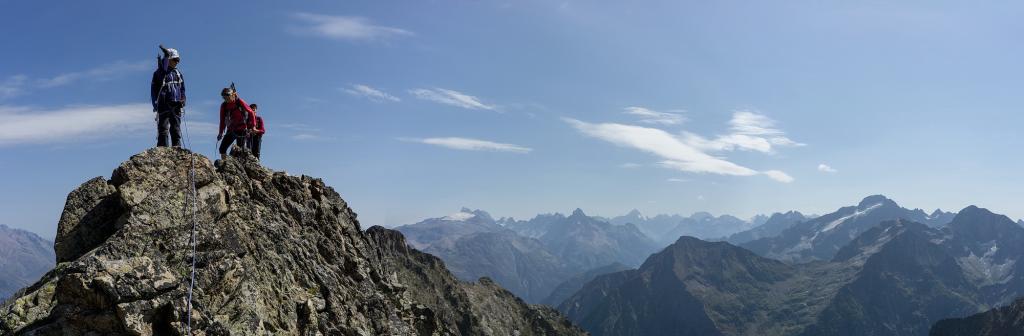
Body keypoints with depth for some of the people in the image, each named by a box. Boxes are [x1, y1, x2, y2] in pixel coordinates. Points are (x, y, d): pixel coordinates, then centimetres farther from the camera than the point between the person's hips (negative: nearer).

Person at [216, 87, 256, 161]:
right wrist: (220, 132, 7)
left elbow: (251, 113, -3)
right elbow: (222, 120, 9)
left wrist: (253, 126, -5)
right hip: (231, 130, 4)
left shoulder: (240, 102, -9)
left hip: (241, 130, -4)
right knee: (222, 149, -5)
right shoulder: (224, 105, 1)